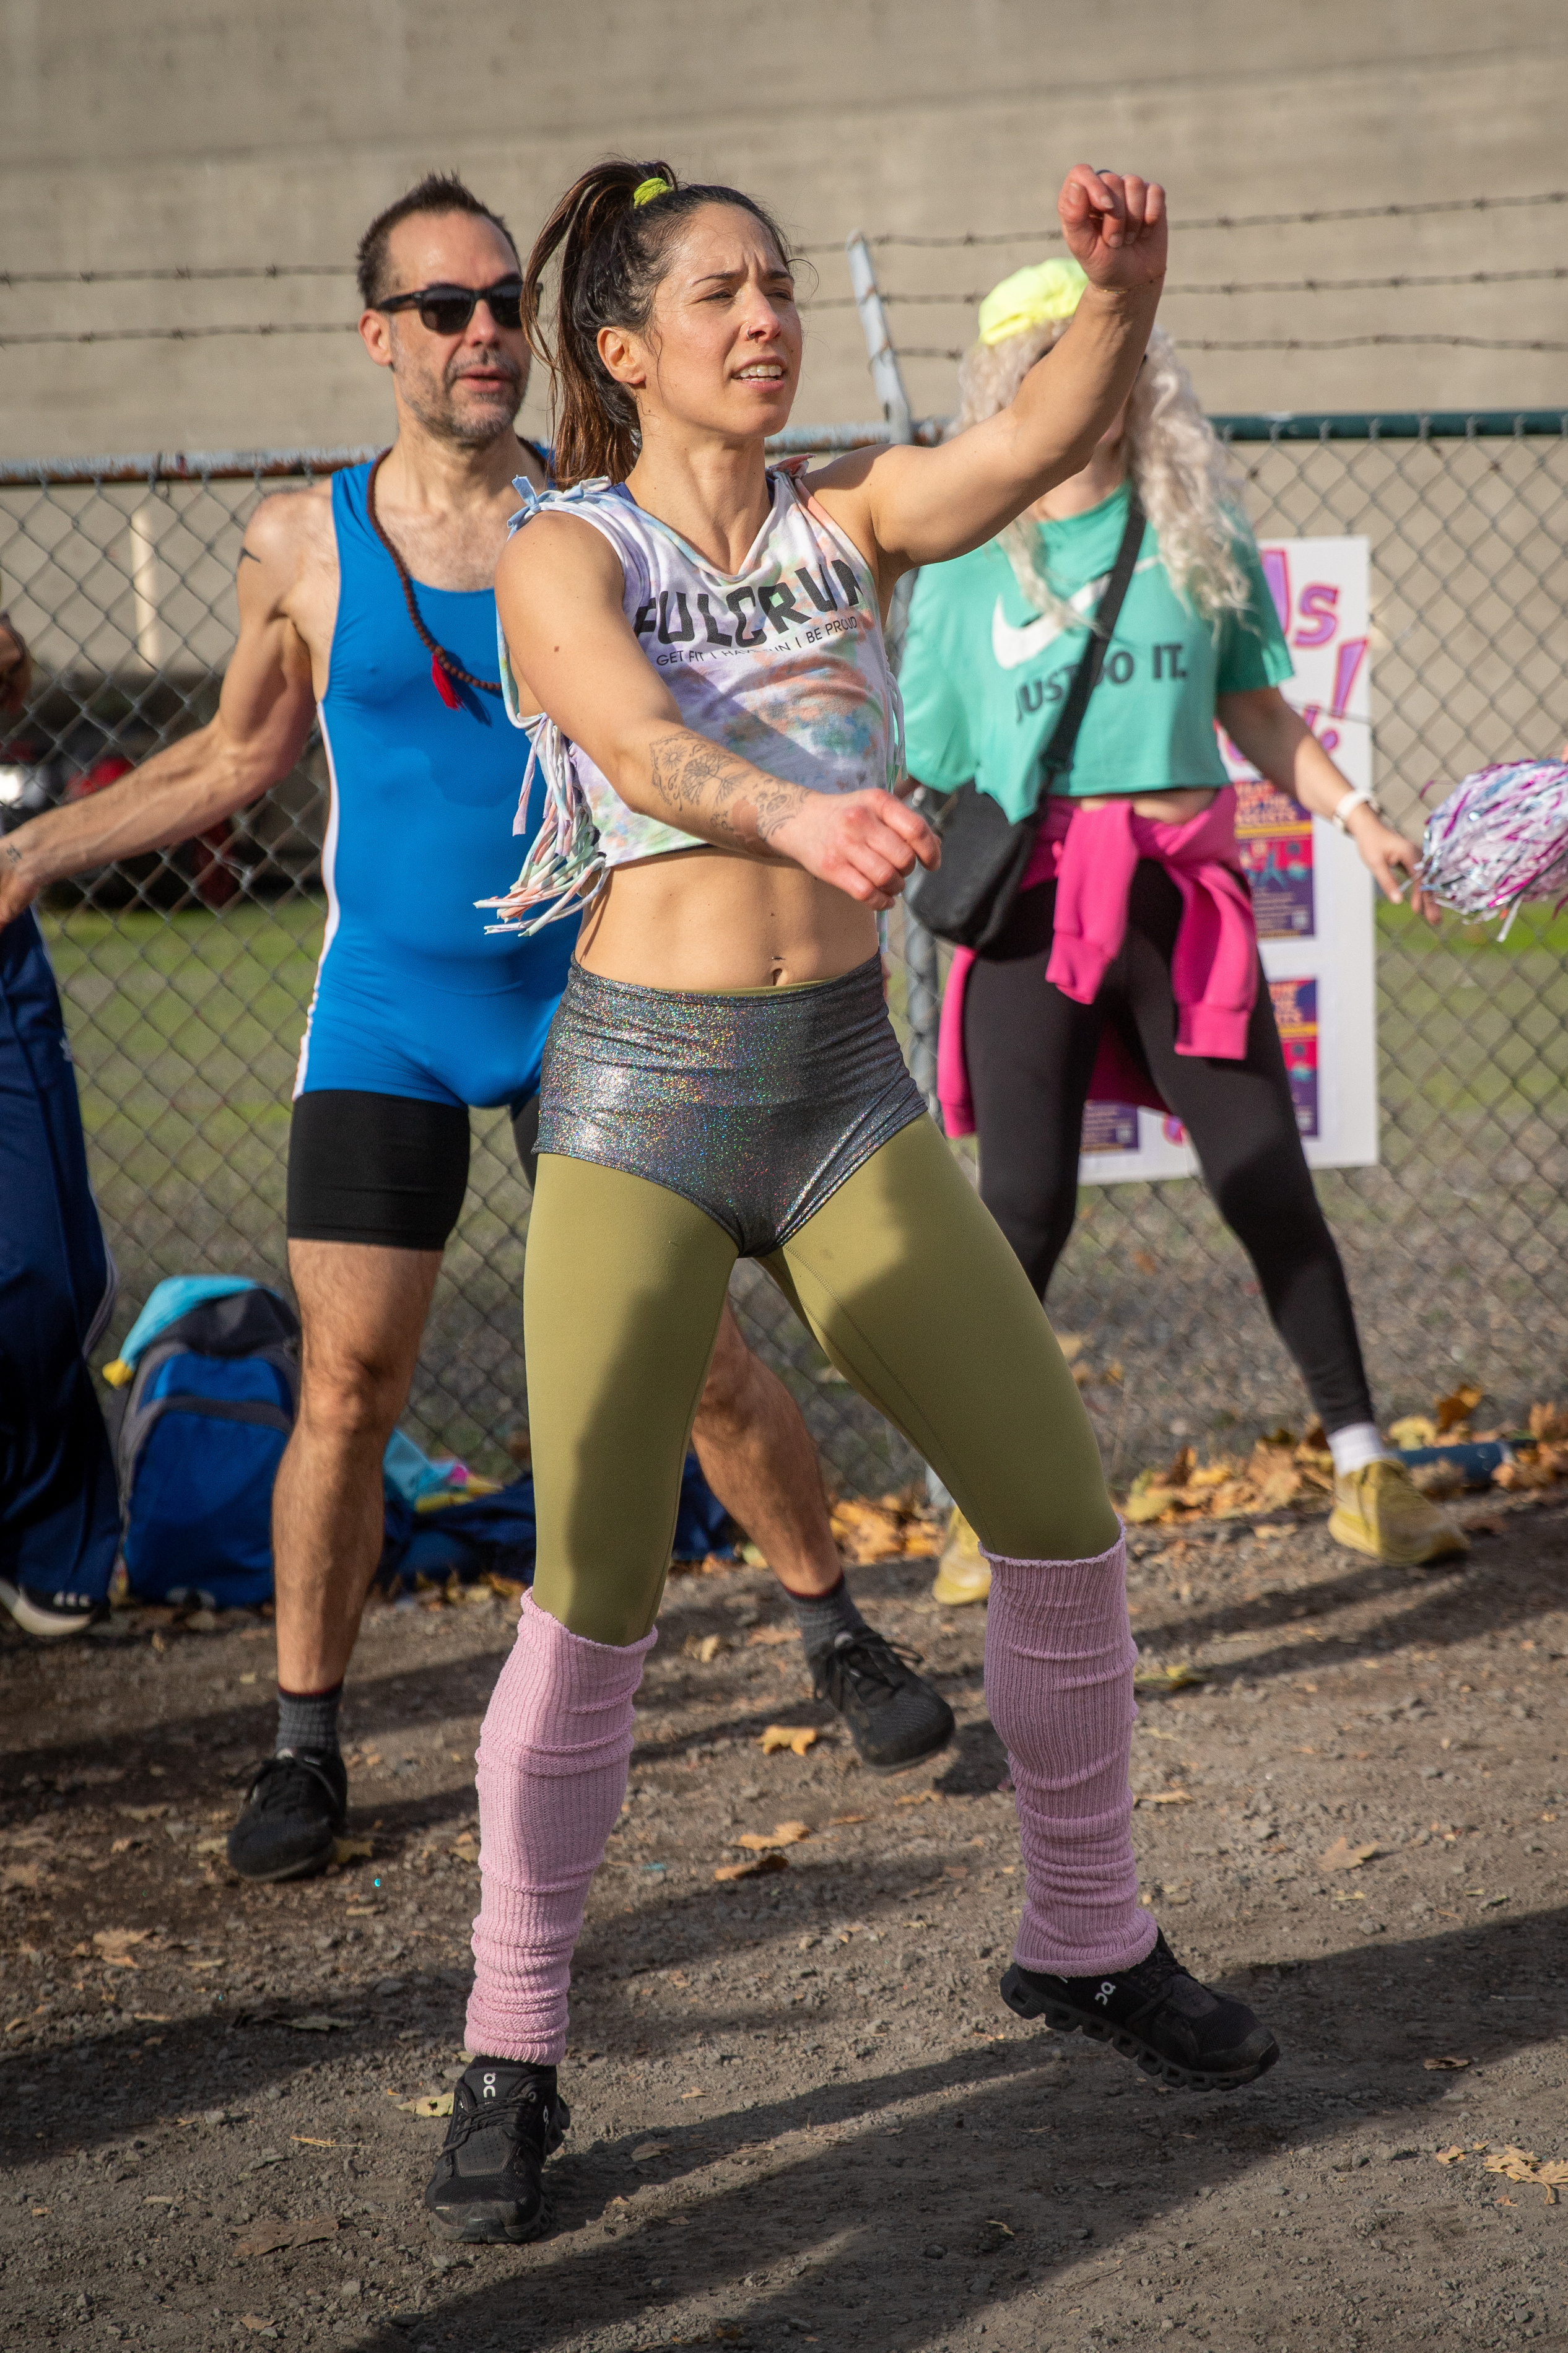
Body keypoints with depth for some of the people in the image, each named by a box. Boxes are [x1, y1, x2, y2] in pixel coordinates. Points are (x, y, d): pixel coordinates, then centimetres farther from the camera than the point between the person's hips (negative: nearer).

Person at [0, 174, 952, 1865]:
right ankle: (305, 1745, 10)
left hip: (589, 997, 0)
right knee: (346, 1377, -4)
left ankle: (835, 1637, 24)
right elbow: (240, 757, 14)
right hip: (386, 1015, 0)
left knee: (696, 1354, 1)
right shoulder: (300, 547, -1)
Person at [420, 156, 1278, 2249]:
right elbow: (643, 748, -24)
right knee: (596, 1593, -8)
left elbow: (1037, 447, -10)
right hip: (643, 1095, -4)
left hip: (847, 1087, 4)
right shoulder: (562, 553, -4)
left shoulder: (851, 517, 9)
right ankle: (510, 2064, 5)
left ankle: (1089, 1943, 23)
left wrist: (1125, 294, -30)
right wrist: (797, 815, -45)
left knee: (1060, 1504, 3)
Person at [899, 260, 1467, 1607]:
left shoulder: (1197, 531, 9)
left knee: (1266, 1180, 2)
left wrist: (1352, 813, 3)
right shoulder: (966, 565, 4)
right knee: (1023, 1205, -2)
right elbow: (926, 769, 5)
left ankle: (1366, 1472, 12)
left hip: (1186, 889, 1)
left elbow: (1254, 706, 13)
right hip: (1033, 901, -1)